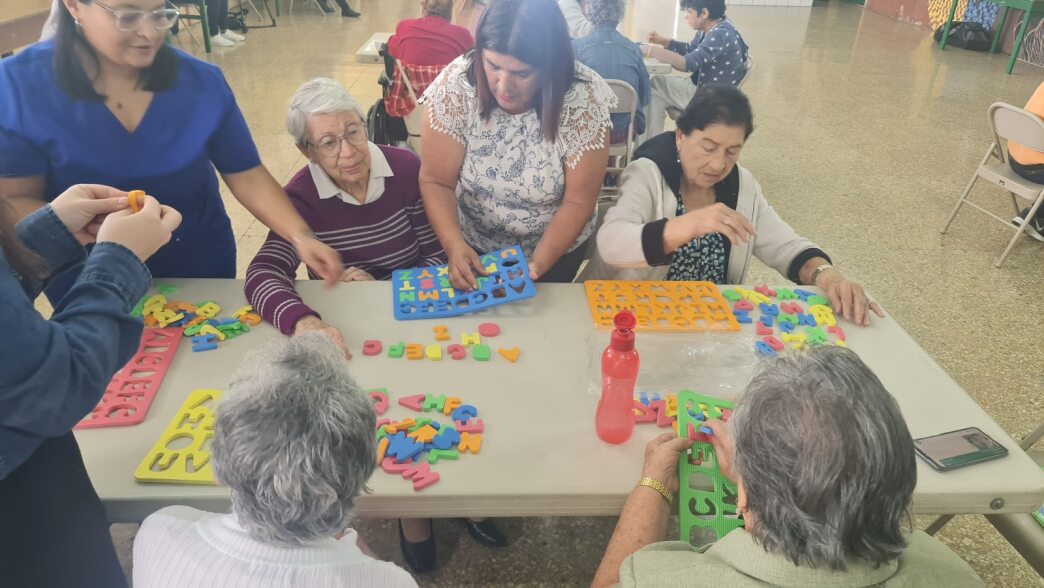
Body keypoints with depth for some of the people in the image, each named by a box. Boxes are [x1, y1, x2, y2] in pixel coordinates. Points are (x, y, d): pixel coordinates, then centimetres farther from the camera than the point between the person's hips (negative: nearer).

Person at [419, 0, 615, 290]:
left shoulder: (583, 100, -26)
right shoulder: (456, 86, -25)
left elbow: (578, 202, -18)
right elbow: (436, 182, -18)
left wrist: (538, 263, -30)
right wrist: (454, 244, -34)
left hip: (557, 247, 0)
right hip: (471, 245, 1)